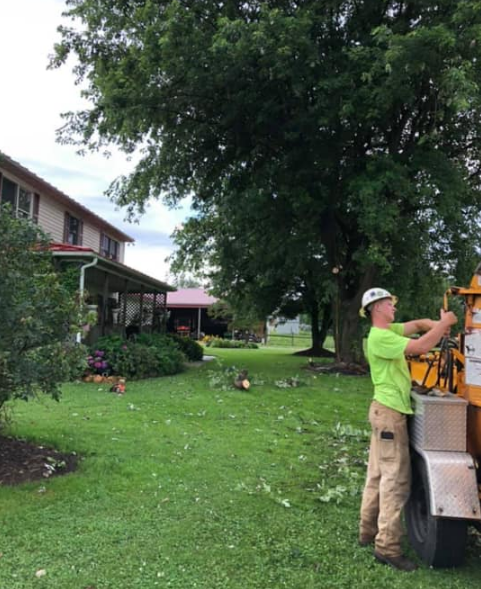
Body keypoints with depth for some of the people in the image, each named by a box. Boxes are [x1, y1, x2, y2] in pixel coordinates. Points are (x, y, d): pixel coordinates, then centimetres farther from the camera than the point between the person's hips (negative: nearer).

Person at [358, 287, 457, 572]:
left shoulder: (388, 330, 12)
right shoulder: (380, 337, -19)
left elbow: (418, 324, 17)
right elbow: (420, 347, -27)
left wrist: (436, 323, -4)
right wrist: (444, 324, -15)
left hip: (386, 410, 10)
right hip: (390, 412, -10)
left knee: (378, 475, 15)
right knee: (396, 479, -6)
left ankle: (369, 531, 25)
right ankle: (388, 547, 1)